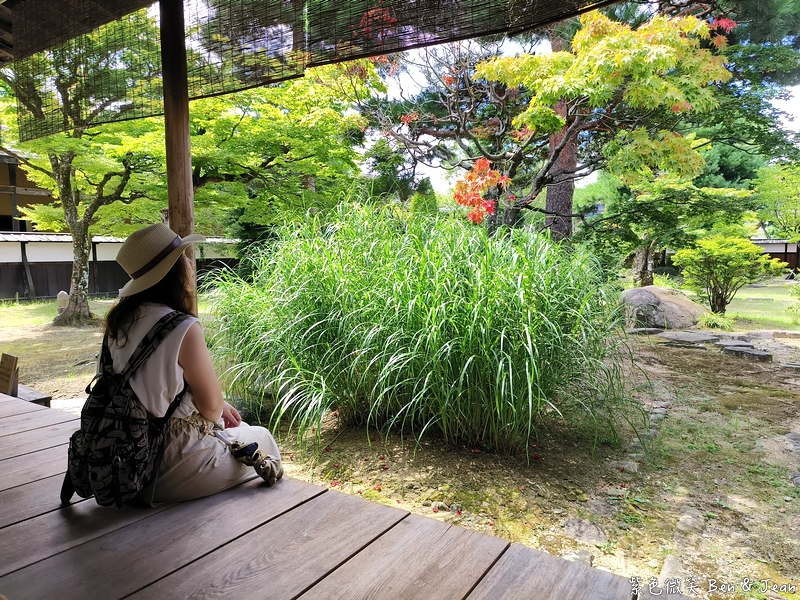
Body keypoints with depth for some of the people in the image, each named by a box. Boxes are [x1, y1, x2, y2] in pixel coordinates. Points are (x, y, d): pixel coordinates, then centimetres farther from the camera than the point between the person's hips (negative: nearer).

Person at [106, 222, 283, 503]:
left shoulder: (120, 319, -2)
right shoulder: (183, 328, -26)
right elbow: (211, 407, -19)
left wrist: (220, 407, 10)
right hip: (172, 463, -7)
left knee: (235, 426, 29)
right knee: (261, 438, 18)